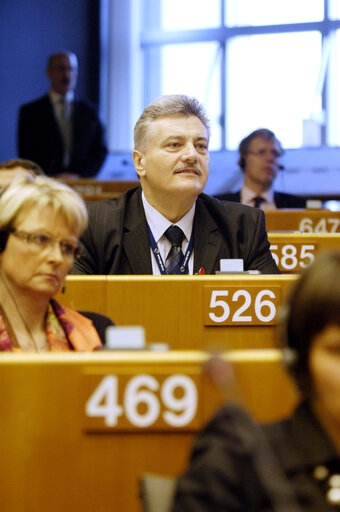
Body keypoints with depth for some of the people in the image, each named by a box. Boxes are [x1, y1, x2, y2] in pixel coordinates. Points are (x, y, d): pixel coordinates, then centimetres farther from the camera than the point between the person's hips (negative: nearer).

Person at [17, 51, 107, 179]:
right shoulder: (29, 111, 9)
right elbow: (26, 153, 3)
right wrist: (54, 177, -9)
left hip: (82, 182, 1)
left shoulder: (88, 111, 14)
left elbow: (100, 151, 11)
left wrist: (80, 175, -5)